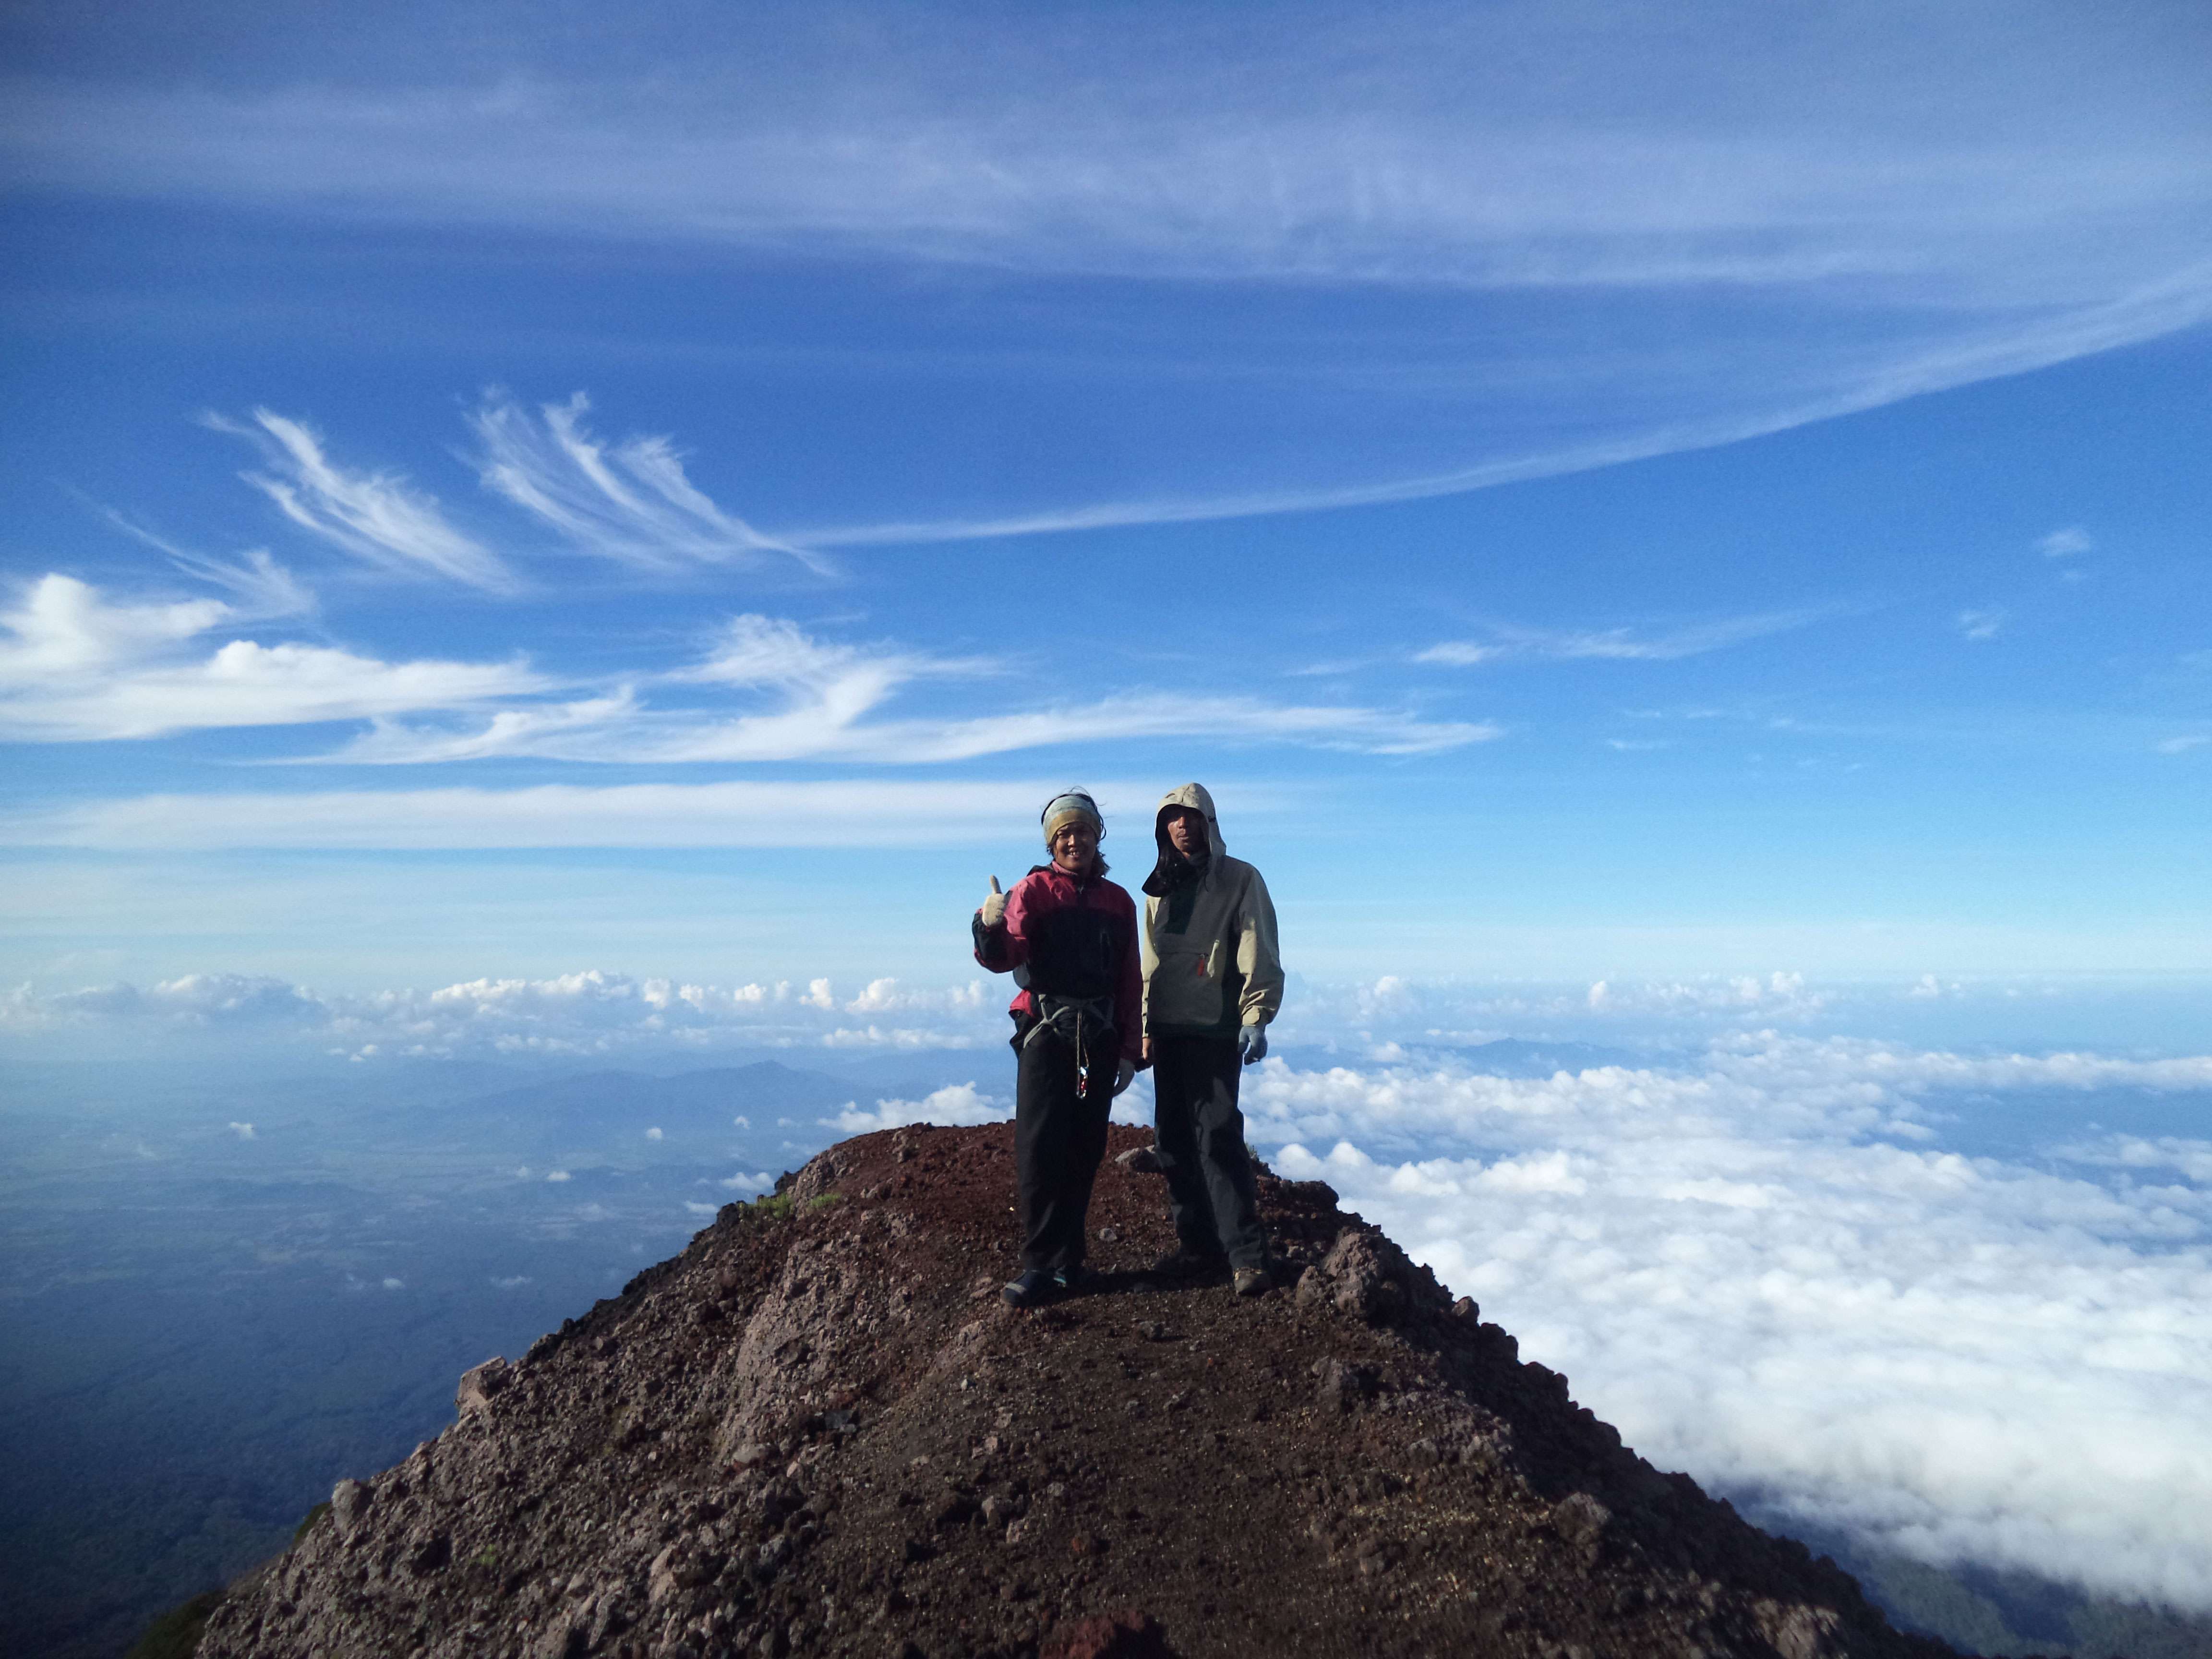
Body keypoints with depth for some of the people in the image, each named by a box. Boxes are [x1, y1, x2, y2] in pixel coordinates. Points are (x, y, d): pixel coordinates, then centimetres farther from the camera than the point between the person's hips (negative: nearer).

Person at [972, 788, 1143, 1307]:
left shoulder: (1118, 902, 13)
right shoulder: (1033, 891, 2)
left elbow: (1130, 984, 14)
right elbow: (1006, 957, -13)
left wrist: (1129, 1050, 9)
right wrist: (991, 929, -35)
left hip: (1099, 1040, 4)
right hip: (1046, 1033, -3)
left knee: (1084, 1152, 7)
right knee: (1040, 1148, -10)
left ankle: (1068, 1261, 16)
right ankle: (1041, 1265, -4)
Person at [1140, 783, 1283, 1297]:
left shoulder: (1239, 880, -1)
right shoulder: (1160, 888, 16)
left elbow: (1259, 956, -7)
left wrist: (1256, 1019, -16)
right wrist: (1147, 1029, 18)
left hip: (1215, 1032, -6)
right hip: (1168, 1030, 6)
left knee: (1218, 1136, -11)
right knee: (1174, 1138, 7)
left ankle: (1247, 1254, -6)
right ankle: (1196, 1241, 17)